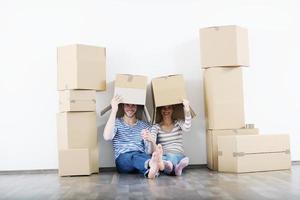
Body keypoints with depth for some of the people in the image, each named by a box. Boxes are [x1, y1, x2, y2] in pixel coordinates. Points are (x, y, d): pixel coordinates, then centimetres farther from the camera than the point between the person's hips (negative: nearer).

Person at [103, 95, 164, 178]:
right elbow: (107, 137, -12)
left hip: (141, 156, 2)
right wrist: (114, 110, -16)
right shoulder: (116, 122, 12)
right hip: (122, 159, -2)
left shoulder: (145, 126, 18)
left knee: (147, 156, -35)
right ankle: (152, 164, -69)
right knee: (134, 155, -37)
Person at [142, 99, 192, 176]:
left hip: (178, 156, 1)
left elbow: (187, 128, -13)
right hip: (163, 157, 0)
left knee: (171, 156, -36)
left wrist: (187, 111, -32)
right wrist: (150, 138, -40)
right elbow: (153, 139, -13)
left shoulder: (178, 123, 11)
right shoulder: (156, 126, 9)